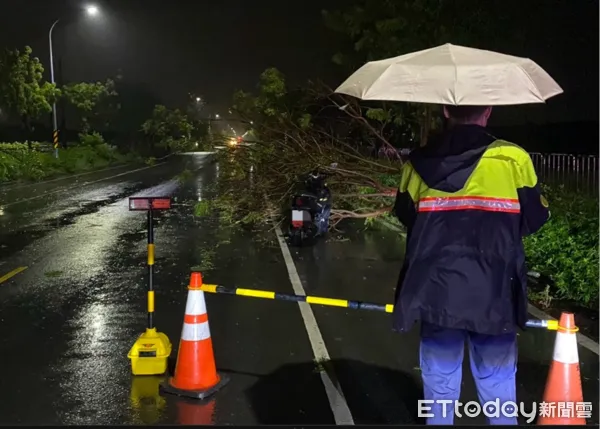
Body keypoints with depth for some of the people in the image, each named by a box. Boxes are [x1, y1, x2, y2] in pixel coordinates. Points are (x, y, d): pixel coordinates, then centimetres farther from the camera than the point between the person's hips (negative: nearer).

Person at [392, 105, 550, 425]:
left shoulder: (418, 163, 1)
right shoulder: (514, 159, -6)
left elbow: (406, 217, 12)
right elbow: (534, 219, 4)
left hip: (436, 294, 2)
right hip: (493, 298, -2)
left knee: (440, 385, 15)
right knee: (497, 389, 12)